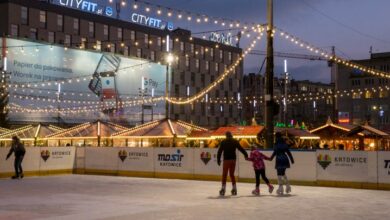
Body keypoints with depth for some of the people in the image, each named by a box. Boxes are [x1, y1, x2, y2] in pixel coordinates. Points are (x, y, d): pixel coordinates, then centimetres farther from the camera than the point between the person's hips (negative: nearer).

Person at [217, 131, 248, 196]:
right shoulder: (235, 141, 5)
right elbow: (241, 148, 4)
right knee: (232, 174, 14)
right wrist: (246, 155, 13)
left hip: (226, 160, -3)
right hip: (233, 160, 3)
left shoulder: (223, 142, -1)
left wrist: (218, 160, 2)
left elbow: (219, 151, -2)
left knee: (224, 175, 1)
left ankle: (223, 188, -6)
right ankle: (234, 188, 12)